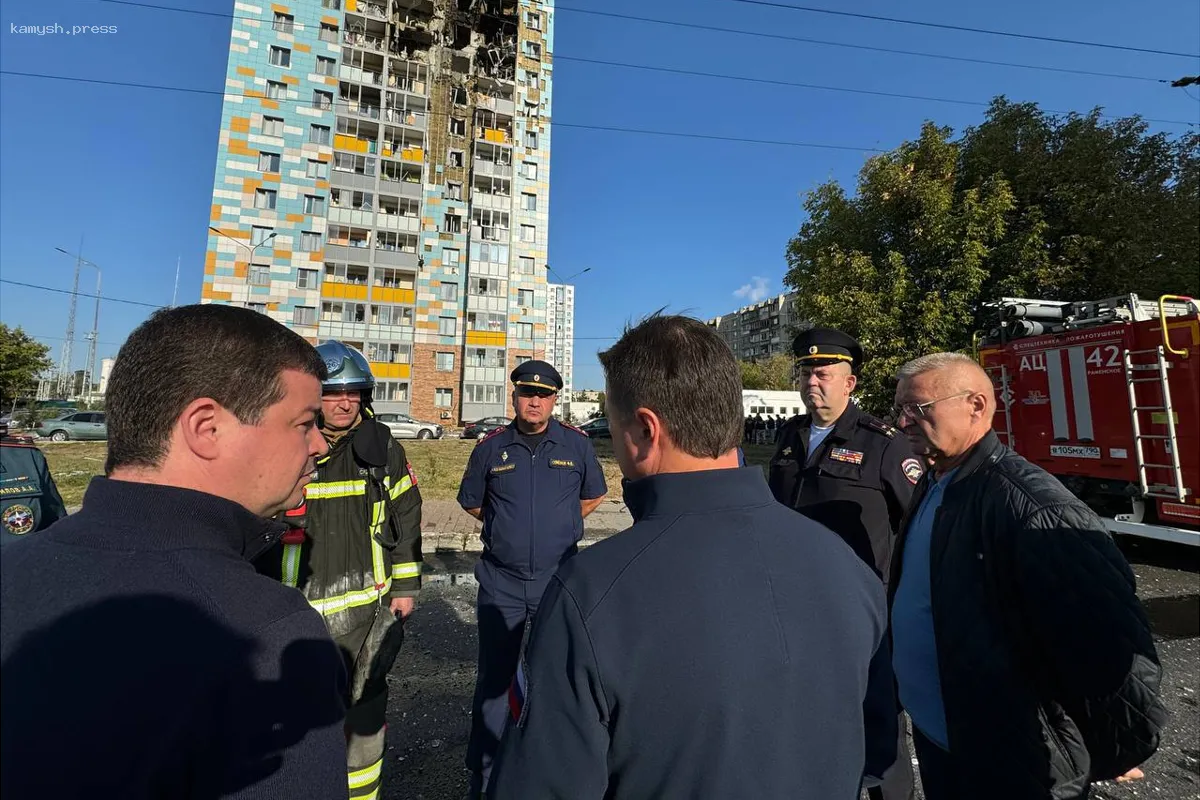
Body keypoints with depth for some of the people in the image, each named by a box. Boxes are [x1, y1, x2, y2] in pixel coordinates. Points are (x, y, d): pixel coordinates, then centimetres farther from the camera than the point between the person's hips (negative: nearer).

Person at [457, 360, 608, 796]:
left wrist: (559, 526, 6)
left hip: (559, 579, 0)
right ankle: (482, 775, 34)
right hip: (501, 581, 0)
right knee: (494, 678, 13)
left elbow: (593, 495, 12)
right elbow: (471, 502, 13)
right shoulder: (490, 447, -1)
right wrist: (507, 527, 7)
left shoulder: (577, 444, -2)